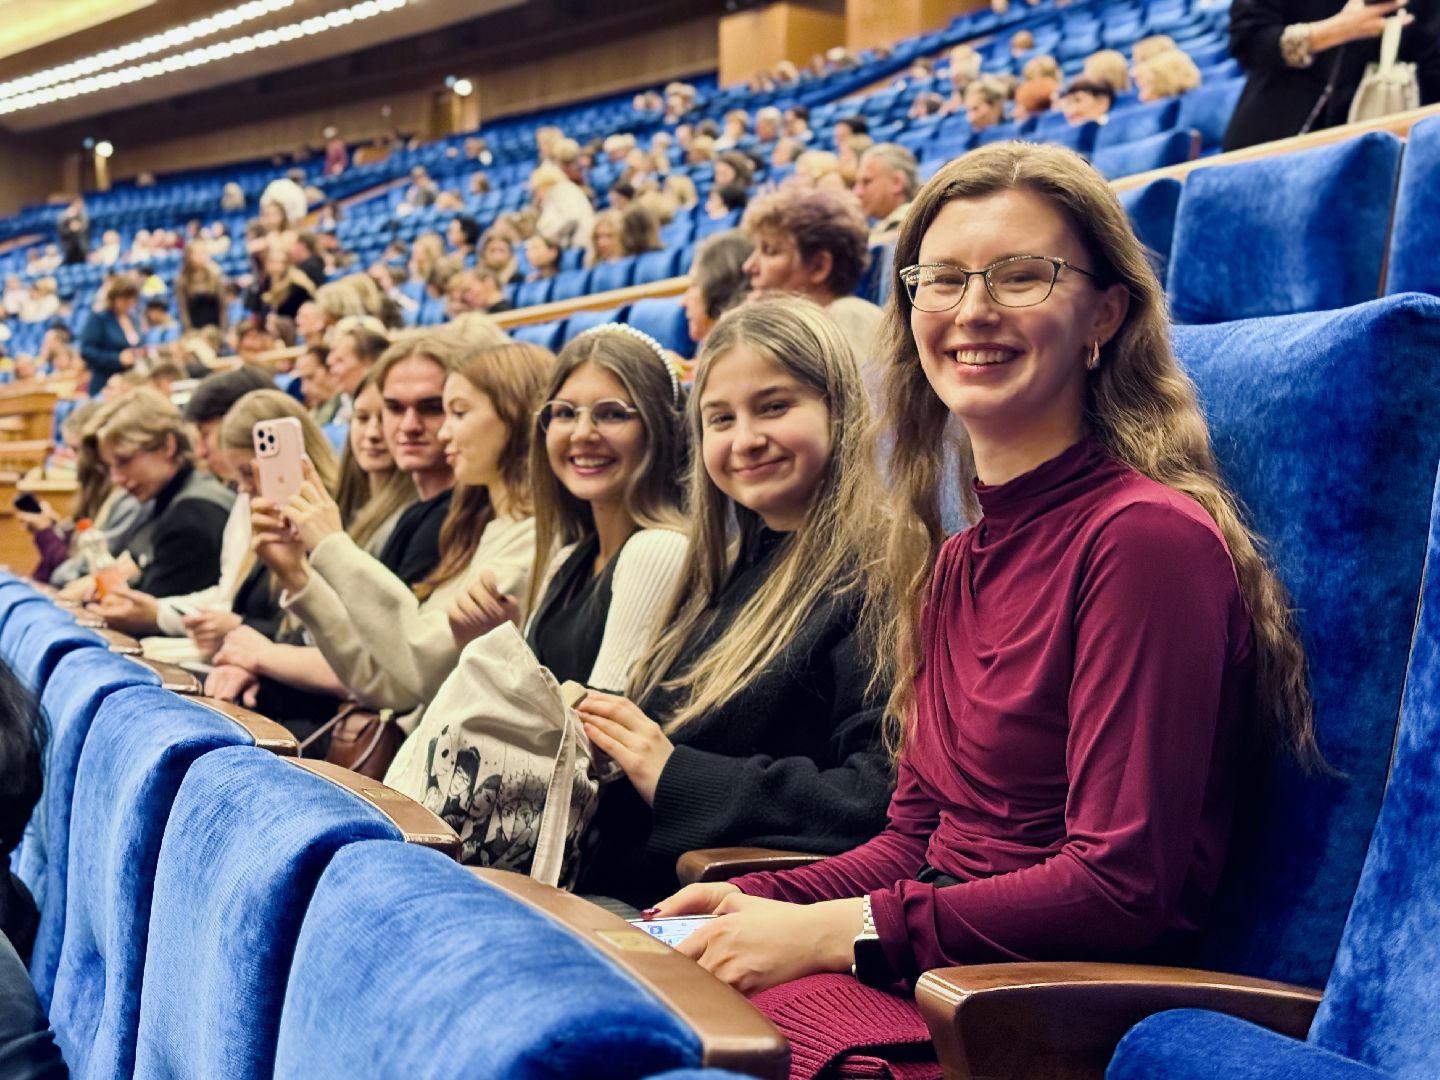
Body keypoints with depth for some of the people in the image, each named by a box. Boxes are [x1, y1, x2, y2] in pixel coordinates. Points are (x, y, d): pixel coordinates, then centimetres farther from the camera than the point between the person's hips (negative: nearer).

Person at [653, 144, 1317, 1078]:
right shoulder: (954, 555, 13)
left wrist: (834, 930, -18)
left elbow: (1122, 886, -18)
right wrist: (755, 899, -2)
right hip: (937, 969, 8)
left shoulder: (1146, 535, -14)